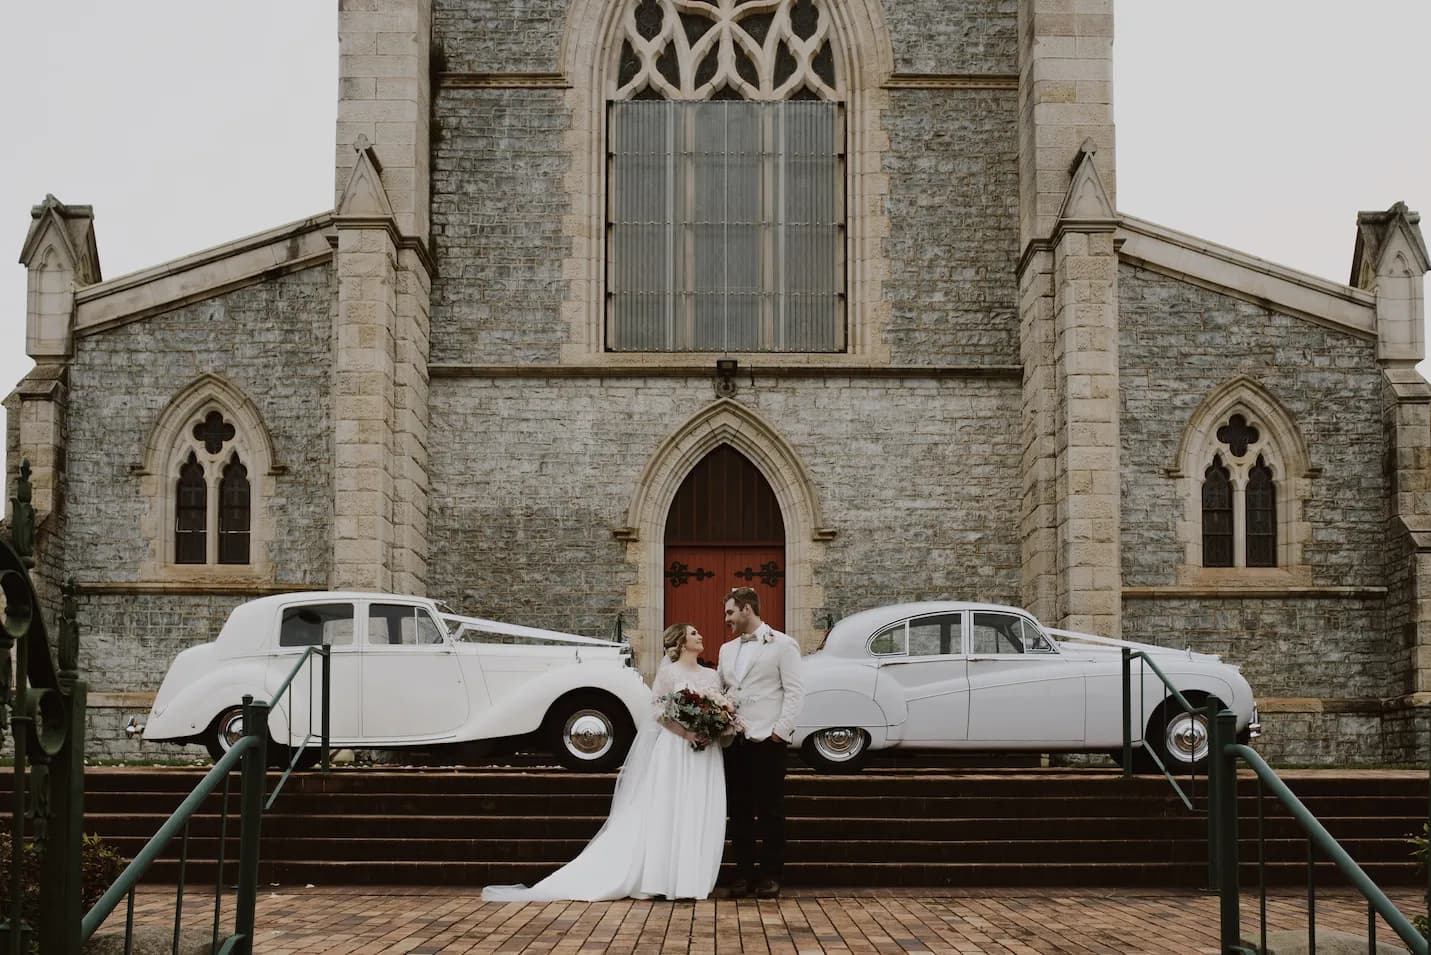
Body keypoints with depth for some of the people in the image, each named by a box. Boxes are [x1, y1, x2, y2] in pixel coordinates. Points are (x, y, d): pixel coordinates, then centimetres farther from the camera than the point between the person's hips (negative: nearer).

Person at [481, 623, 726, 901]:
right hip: (673, 750, -5)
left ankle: (689, 879, 4)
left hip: (705, 753, 5)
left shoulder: (711, 675, 14)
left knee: (700, 817, 0)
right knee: (665, 813, -5)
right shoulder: (668, 672, -1)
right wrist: (686, 732, -17)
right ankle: (659, 878, -2)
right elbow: (658, 711, -7)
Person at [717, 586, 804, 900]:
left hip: (767, 740, -6)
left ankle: (770, 875, 7)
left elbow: (795, 692, -6)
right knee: (738, 811, 7)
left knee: (770, 811, 0)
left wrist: (780, 730, -13)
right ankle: (743, 873, 14)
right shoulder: (727, 650, 18)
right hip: (733, 741, 6)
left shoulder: (782, 645, -1)